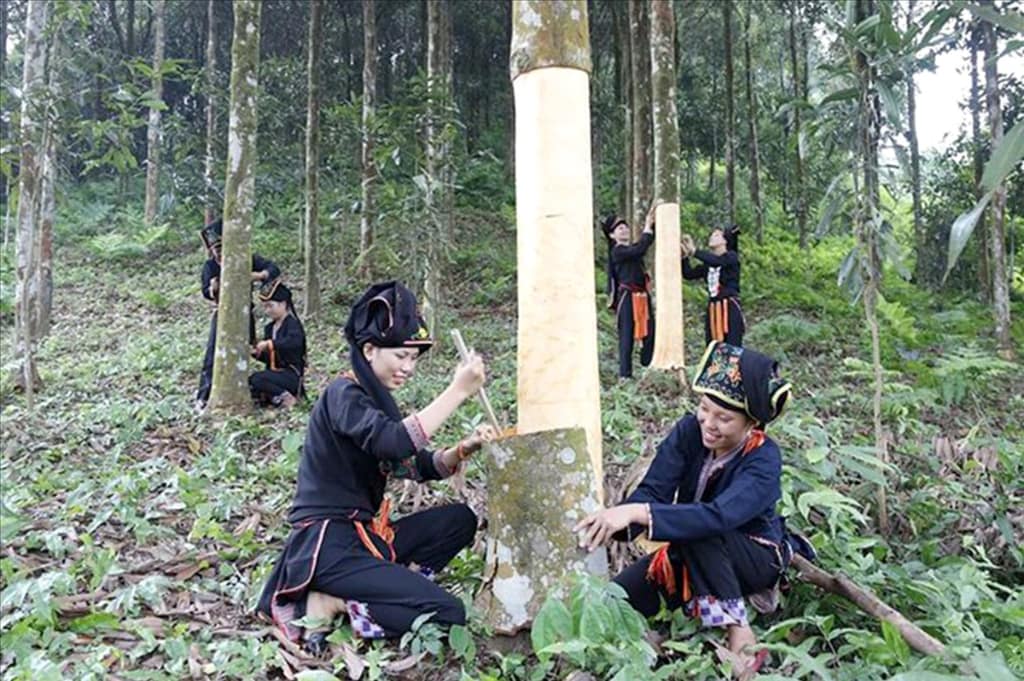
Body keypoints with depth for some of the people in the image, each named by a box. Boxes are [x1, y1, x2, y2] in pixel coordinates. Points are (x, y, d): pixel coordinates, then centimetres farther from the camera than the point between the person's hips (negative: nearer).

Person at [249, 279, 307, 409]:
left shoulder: (292, 324, -9)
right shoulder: (270, 328, 15)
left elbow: (295, 342, -33)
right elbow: (268, 358, 19)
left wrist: (270, 343, -33)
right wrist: (255, 352, -1)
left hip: (291, 375, -8)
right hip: (274, 372, 8)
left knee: (257, 379, -28)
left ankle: (285, 397, -9)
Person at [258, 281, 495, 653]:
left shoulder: (375, 398, 15)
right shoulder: (343, 395, -13)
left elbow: (422, 467, 11)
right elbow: (395, 442, -34)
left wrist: (463, 449, -8)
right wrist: (458, 390, -30)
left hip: (364, 534, 10)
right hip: (328, 545, -9)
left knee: (460, 519, 4)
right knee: (448, 614, -15)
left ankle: (384, 585, -6)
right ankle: (331, 603, -9)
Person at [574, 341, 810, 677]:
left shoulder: (764, 459, -30)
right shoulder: (689, 431, -17)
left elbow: (717, 516, -46)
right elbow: (651, 492, -24)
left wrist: (638, 513, -57)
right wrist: (610, 522, -46)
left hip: (757, 557, -5)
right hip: (695, 553, 5)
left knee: (697, 532, -37)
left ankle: (739, 633, -20)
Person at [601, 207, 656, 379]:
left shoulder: (632, 248, 15)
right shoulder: (617, 251, -8)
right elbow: (640, 248, -21)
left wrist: (653, 221, -4)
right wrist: (648, 225, -14)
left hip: (643, 296, 8)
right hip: (627, 298, -8)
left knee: (649, 335, 7)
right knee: (627, 337, -3)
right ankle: (625, 375, 3)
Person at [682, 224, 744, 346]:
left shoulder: (731, 257, -2)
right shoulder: (708, 264, 15)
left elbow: (717, 261, -22)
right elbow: (688, 274, 8)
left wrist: (693, 251, -22)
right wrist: (685, 255, -7)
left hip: (730, 308, -6)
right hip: (713, 310, 6)